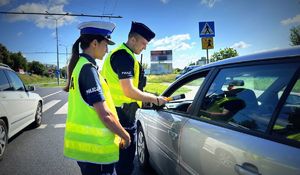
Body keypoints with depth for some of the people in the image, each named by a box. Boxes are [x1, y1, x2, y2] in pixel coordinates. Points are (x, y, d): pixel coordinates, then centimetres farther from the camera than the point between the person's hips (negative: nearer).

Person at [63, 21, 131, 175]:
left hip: (83, 141, 9)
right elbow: (105, 114, -23)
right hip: (95, 146, -9)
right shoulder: (88, 68, -19)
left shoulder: (79, 65, 8)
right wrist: (125, 136, -7)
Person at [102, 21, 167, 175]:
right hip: (123, 115, -10)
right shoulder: (124, 56, -18)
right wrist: (155, 99, -15)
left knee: (122, 155, 22)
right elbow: (129, 91, -25)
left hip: (119, 113, 10)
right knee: (126, 158, 2)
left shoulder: (120, 54, 15)